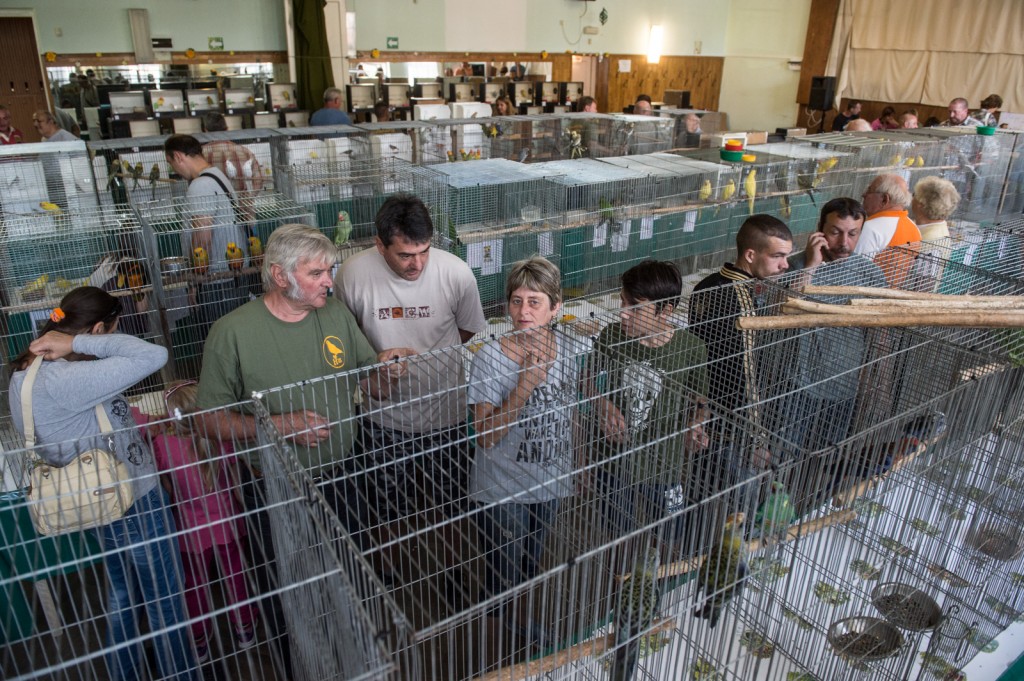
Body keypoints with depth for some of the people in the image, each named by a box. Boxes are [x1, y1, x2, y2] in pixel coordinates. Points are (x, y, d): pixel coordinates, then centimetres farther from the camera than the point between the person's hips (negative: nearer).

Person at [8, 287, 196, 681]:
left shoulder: (30, 371, 0)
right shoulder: (63, 381, -30)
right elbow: (153, 356, -36)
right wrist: (80, 343, -28)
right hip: (132, 501, -10)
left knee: (122, 596, 26)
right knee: (165, 603, 9)